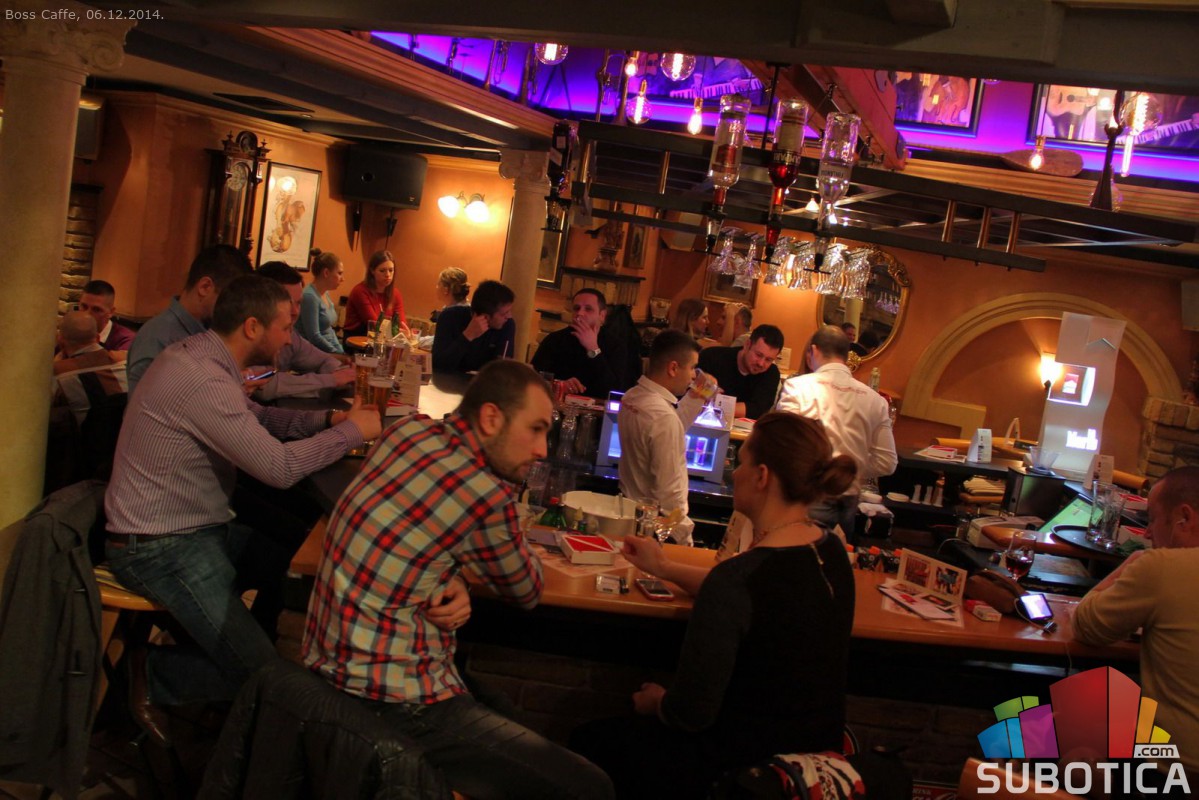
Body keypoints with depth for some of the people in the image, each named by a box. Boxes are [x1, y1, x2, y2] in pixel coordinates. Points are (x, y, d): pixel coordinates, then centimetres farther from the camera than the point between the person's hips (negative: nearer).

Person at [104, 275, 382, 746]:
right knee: (261, 674, -11)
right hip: (160, 548, -10)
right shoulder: (202, 380, -27)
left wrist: (327, 420, 3)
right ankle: (154, 677, 9)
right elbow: (279, 468, -26)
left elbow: (258, 419, 17)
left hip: (201, 527, 10)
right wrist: (352, 432, -12)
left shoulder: (203, 356, 4)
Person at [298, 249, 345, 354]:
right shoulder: (309, 296, -15)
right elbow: (314, 336, -18)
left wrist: (341, 351, 5)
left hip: (329, 351, 9)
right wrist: (339, 354, -12)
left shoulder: (326, 293, 11)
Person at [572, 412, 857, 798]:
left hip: (745, 768, -8)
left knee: (588, 740, 18)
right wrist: (665, 568, 24)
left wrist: (653, 701, -1)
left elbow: (690, 714, -24)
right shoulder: (830, 551, -5)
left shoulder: (736, 578, -31)